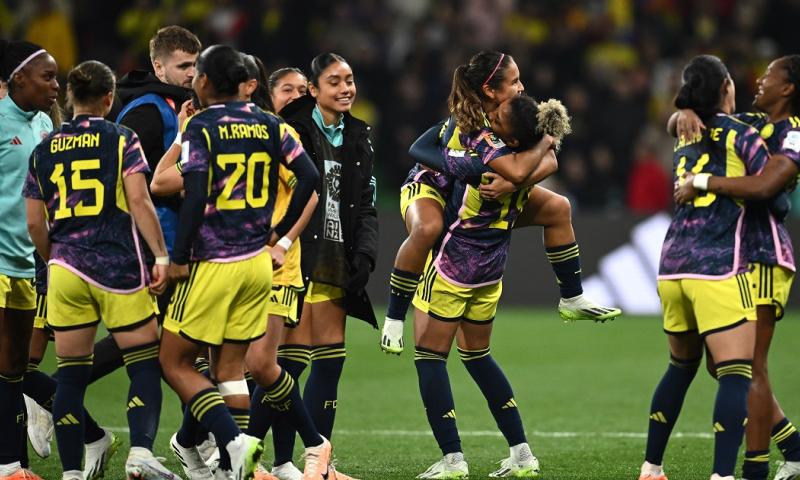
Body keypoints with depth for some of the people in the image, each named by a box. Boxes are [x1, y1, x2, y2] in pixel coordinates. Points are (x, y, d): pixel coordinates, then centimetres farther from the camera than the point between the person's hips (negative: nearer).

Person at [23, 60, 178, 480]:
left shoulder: (44, 149, 11)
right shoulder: (121, 140, 0)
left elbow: (34, 222, 12)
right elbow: (139, 199, -11)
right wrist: (161, 256, -10)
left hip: (65, 270, 4)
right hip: (117, 268, -4)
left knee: (71, 375, 7)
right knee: (145, 364, 2)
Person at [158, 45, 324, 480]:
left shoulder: (200, 128, -10)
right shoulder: (269, 125, 7)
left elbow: (195, 197, -19)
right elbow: (309, 176, 4)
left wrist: (179, 259, -11)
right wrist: (280, 230, 12)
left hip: (212, 264, -6)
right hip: (257, 264, 6)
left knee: (175, 362, 2)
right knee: (230, 369, 13)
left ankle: (235, 442, -14)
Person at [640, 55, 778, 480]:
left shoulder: (684, 139, 16)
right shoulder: (741, 134, -3)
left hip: (672, 268, 7)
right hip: (719, 269, -7)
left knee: (681, 366, 23)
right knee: (736, 375, -10)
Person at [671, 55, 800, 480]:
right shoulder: (752, 124, 15)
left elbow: (763, 186, -28)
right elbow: (684, 125, 20)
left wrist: (702, 182, -21)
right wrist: (687, 115, -4)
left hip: (763, 257, -9)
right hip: (734, 253, 9)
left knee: (749, 368, -8)